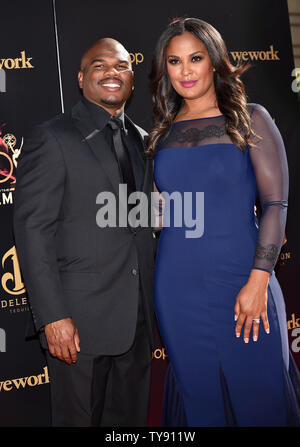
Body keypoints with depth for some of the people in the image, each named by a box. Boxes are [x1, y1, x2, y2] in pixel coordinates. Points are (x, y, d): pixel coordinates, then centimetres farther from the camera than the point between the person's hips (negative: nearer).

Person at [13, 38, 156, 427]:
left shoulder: (141, 140, 13)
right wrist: (53, 317, -18)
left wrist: (151, 300, 12)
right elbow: (32, 231, -13)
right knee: (79, 418, 8)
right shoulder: (52, 139, -7)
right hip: (80, 320, -6)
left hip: (137, 318, 6)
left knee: (132, 418, 16)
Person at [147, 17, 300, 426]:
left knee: (257, 392, 4)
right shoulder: (162, 132, 10)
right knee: (197, 391, 12)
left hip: (238, 280, -3)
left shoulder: (249, 120, -1)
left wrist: (259, 281, -14)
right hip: (177, 286, 3)